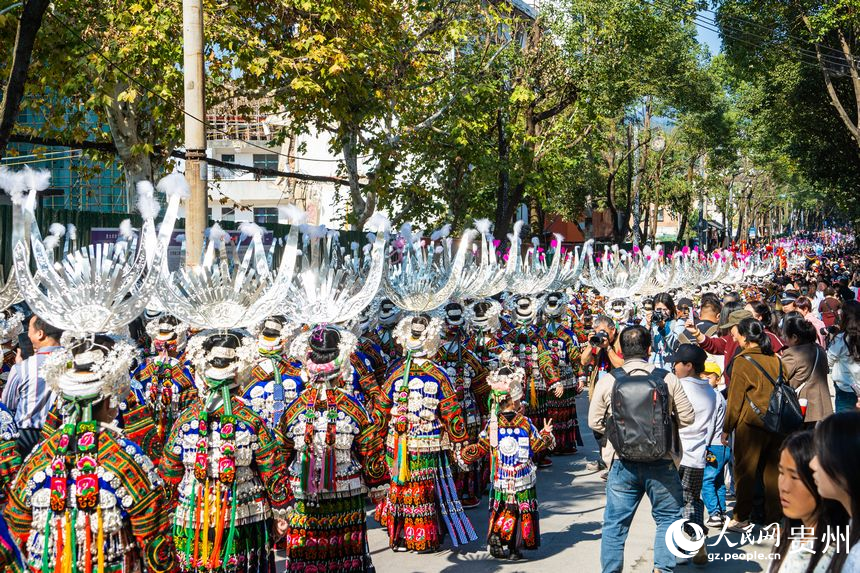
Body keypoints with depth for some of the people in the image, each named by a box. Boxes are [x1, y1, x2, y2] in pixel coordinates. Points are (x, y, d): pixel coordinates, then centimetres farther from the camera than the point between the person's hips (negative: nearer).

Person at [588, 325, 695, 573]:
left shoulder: (607, 380, -5)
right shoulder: (667, 378, -5)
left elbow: (594, 422, 2)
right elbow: (687, 417, 1)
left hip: (623, 463, 0)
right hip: (661, 463, 0)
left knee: (615, 523, 12)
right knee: (668, 518, 16)